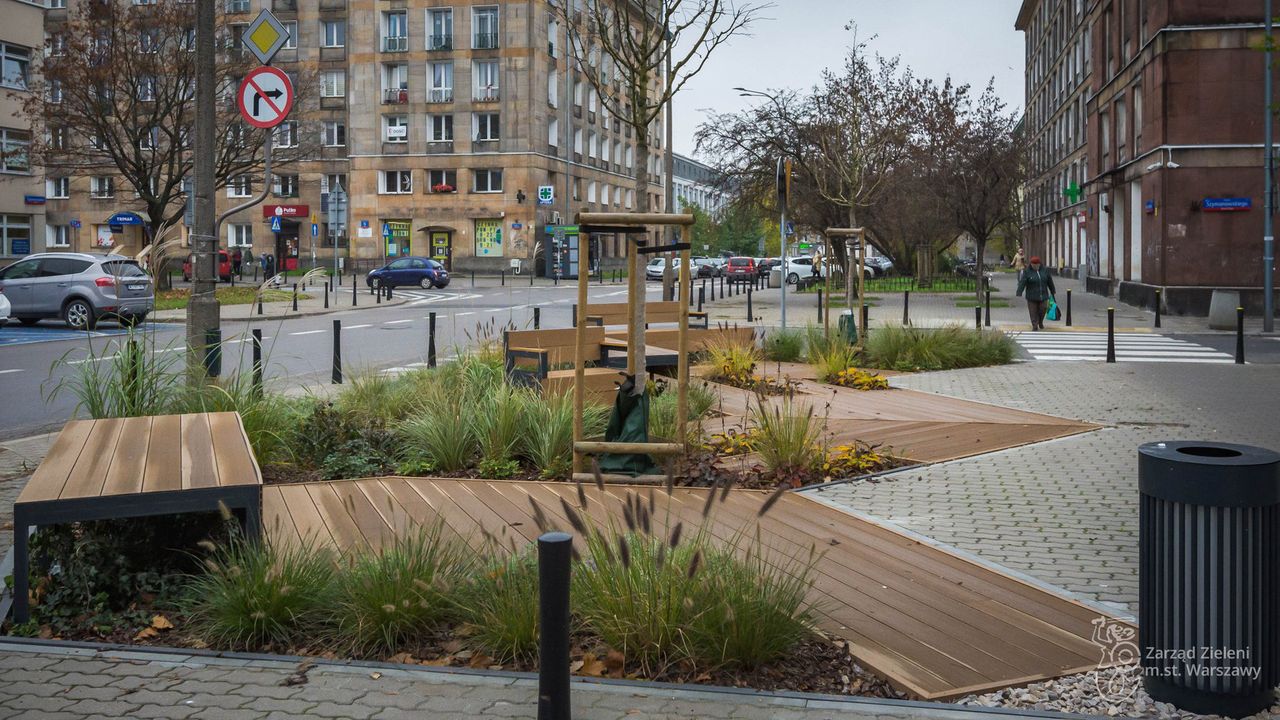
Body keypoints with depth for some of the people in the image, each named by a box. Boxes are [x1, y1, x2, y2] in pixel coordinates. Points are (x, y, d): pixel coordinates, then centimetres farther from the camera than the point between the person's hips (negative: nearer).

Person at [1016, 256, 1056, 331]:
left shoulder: (1044, 271, 5)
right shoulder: (1027, 272, -6)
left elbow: (1050, 282, 15)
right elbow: (1022, 283, -15)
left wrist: (1053, 291, 22)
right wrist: (1019, 293, -24)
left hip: (1043, 296, 2)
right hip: (1032, 296, -2)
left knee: (1043, 309, 1)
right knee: (1033, 311, -1)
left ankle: (1040, 322, 27)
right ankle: (1035, 325, 9)